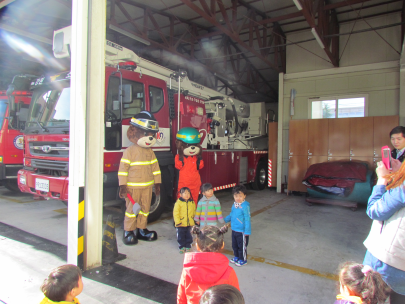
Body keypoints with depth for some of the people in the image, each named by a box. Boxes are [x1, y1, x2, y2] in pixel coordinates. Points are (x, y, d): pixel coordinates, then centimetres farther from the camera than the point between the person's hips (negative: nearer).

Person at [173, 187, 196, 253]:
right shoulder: (178, 203, -10)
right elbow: (176, 213, -10)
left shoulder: (192, 202, 3)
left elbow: (194, 212, 14)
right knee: (181, 236, 8)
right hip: (181, 224, -3)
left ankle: (188, 247, 27)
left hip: (190, 224, 3)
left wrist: (195, 220, 14)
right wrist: (178, 222, -14)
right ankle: (181, 247, 24)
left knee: (189, 236, 12)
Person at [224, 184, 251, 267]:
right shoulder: (234, 205, 1)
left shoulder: (245, 206, -23)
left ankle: (243, 259, 29)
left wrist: (247, 231, -20)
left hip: (241, 231, -7)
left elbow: (247, 219, -20)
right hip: (234, 229, 8)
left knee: (242, 246, 10)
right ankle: (236, 257, 42)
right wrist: (225, 220, 25)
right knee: (234, 245, 22)